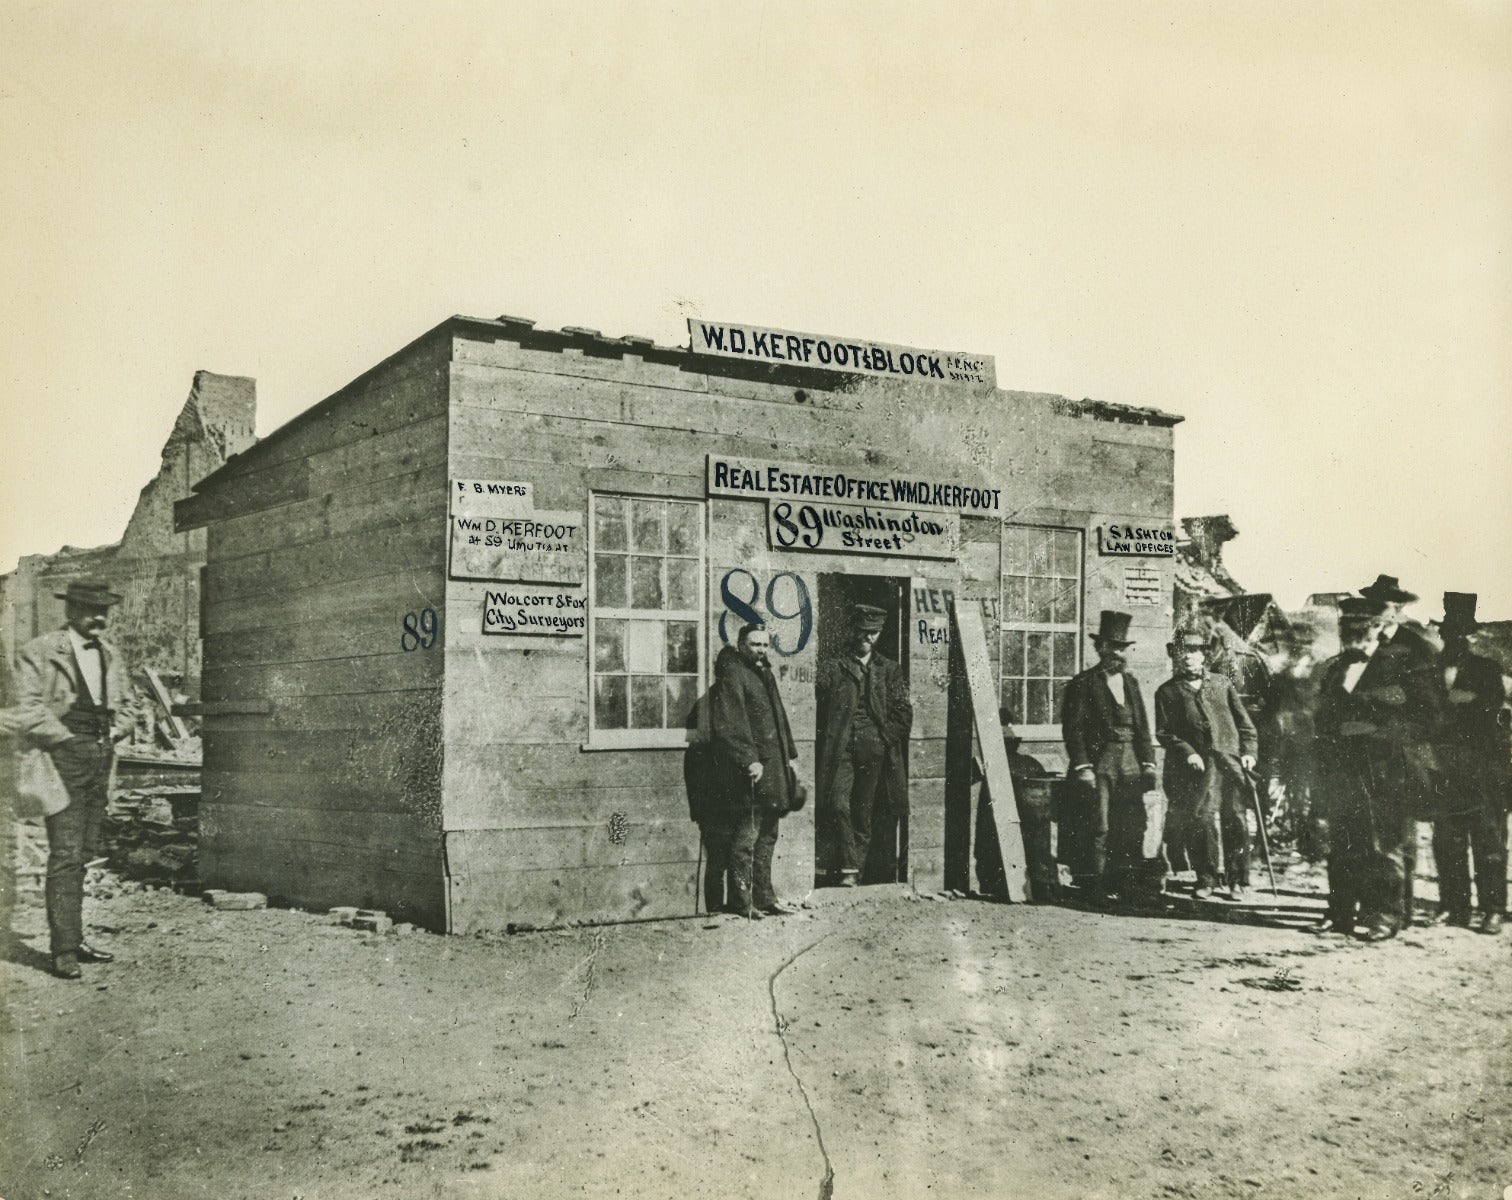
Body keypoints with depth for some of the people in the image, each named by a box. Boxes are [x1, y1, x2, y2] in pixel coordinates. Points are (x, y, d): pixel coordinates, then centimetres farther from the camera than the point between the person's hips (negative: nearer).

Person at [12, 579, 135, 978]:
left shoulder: (110, 655, 16)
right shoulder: (38, 653, -5)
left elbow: (126, 706, 24)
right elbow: (29, 712, -10)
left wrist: (113, 732, 7)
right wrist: (68, 740, -11)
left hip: (100, 760, 7)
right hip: (62, 761, -6)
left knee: (84, 854, 10)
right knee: (66, 855, -9)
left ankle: (73, 940, 17)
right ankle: (64, 950, -5)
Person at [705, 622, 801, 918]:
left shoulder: (765, 675, 19)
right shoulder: (732, 675, -10)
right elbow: (729, 726, -18)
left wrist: (790, 755, 19)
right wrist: (749, 760, -24)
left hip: (773, 769, 10)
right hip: (748, 772, -10)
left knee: (767, 836, 14)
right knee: (745, 837, -8)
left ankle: (763, 896, 21)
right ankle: (740, 900, -3)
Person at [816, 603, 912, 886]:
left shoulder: (890, 671, 13)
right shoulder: (833, 669, 10)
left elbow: (903, 715, 8)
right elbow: (819, 711, 6)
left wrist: (882, 738, -1)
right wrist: (829, 742, -4)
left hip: (875, 753, 1)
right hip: (841, 750, -1)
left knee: (864, 814, 2)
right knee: (837, 806, -16)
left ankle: (858, 869, 11)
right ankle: (849, 867, -10)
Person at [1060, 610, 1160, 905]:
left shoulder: (1131, 682, 17)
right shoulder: (1083, 683, -1)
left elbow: (1143, 727, 16)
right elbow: (1073, 728, -6)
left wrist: (1148, 763, 7)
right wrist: (1082, 767, -13)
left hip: (1131, 763, 6)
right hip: (1099, 762, -6)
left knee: (1134, 826, 4)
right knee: (1100, 828, -6)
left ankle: (1130, 885, 12)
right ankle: (1099, 887, -1)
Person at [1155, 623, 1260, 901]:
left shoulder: (1222, 683, 14)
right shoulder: (1167, 691, 7)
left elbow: (1244, 721, 16)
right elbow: (1164, 732, 3)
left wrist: (1249, 751, 3)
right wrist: (1187, 752, -10)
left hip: (1231, 762, 1)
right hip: (1196, 765, -1)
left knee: (1235, 821, -3)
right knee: (1201, 820, -7)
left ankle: (1236, 880, 8)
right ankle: (1206, 878, 9)